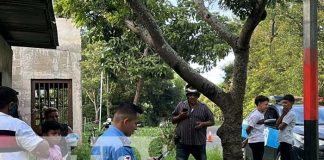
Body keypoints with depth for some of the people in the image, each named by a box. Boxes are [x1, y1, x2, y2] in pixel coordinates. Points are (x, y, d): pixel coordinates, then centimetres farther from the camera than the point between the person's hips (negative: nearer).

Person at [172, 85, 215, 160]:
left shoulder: (204, 107, 6)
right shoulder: (180, 105, 7)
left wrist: (203, 124, -11)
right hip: (182, 143, 0)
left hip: (199, 143, 1)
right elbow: (173, 120, 11)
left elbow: (212, 121, 8)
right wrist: (180, 116, -9)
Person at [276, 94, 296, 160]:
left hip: (286, 140, -9)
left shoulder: (291, 114, -13)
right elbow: (277, 124, 7)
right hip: (283, 140, 9)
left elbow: (281, 127, -18)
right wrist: (283, 114, 0)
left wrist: (279, 125, 3)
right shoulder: (285, 113, 17)